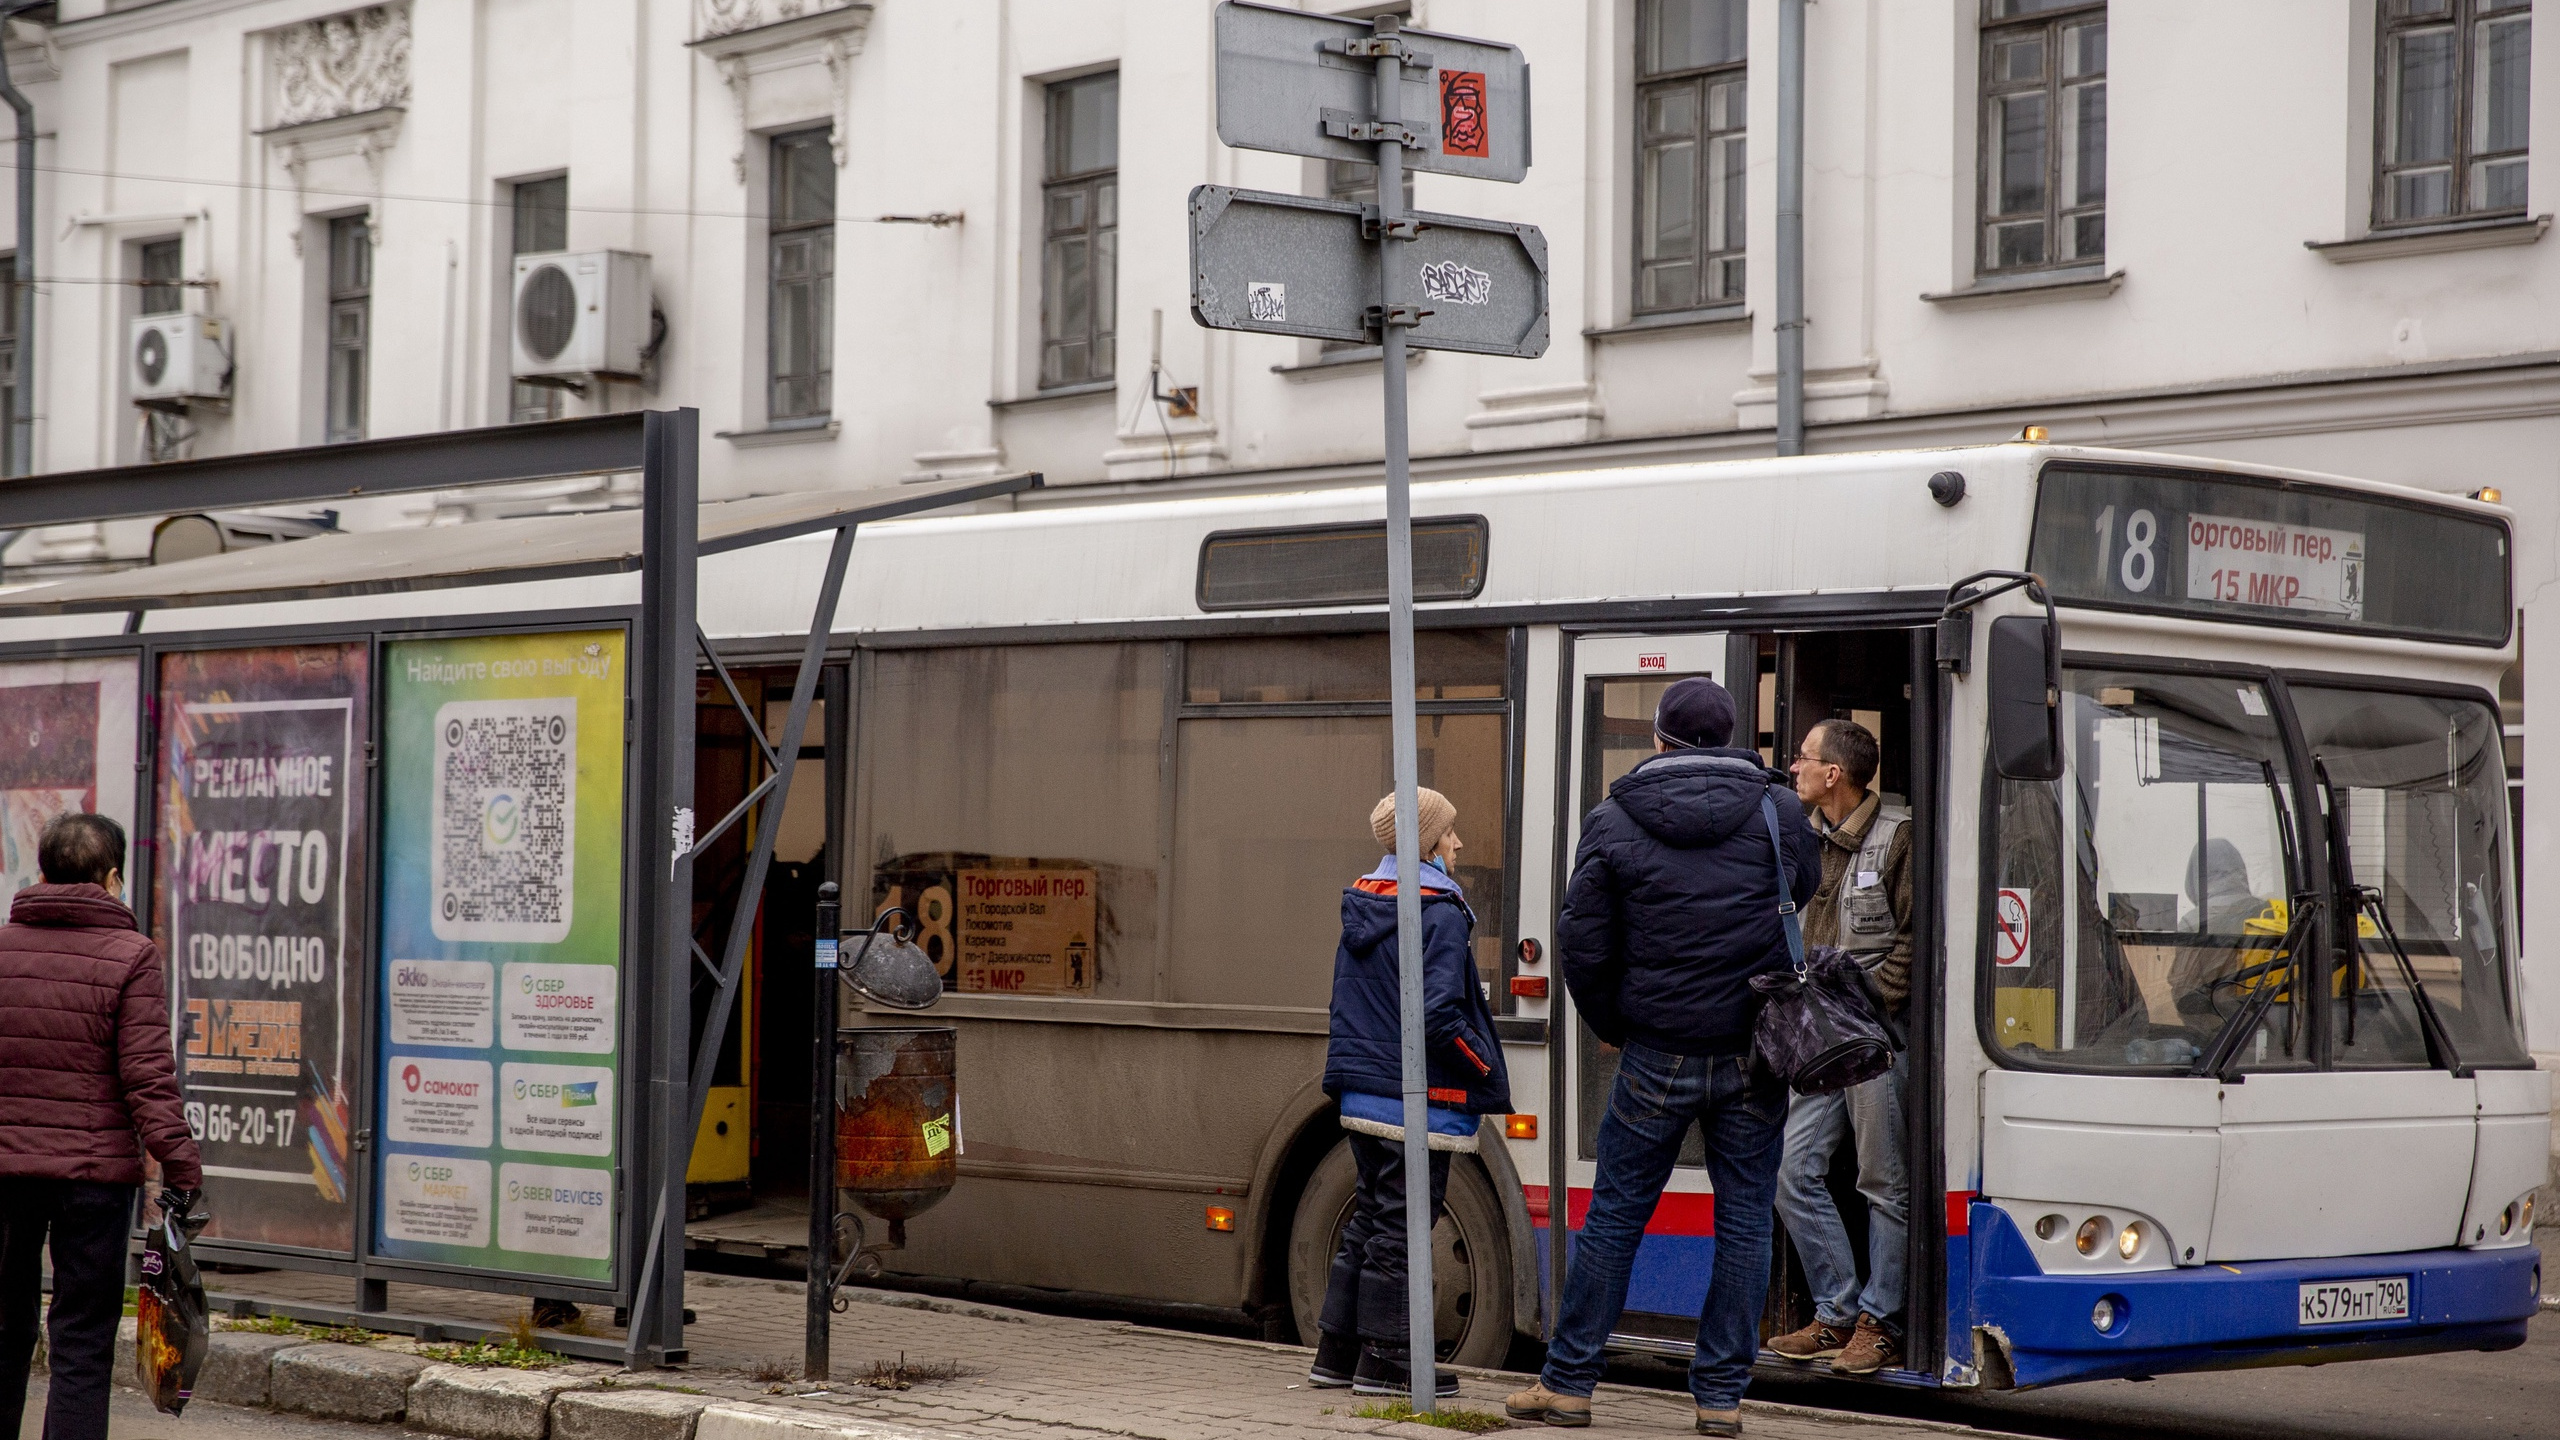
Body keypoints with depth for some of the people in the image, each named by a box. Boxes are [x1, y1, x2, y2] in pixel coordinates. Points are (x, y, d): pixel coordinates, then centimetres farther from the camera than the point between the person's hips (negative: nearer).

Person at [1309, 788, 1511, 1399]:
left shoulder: (1362, 908, 11)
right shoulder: (1440, 914, -14)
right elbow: (1439, 1013, -21)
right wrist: (1485, 1068, -9)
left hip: (1361, 1095, 8)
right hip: (1417, 1099, -8)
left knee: (1369, 1217, 16)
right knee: (1400, 1223, -1)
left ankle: (1336, 1352, 19)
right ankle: (1383, 1359, 4)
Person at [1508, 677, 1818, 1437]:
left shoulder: (1612, 822, -4)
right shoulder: (1779, 814, 0)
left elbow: (1583, 944, -1)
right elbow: (1806, 894, 16)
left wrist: (1611, 1025, 12)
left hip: (1658, 1057, -1)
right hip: (1755, 1057, 1)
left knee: (1614, 1216, 8)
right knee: (1745, 1219, 8)